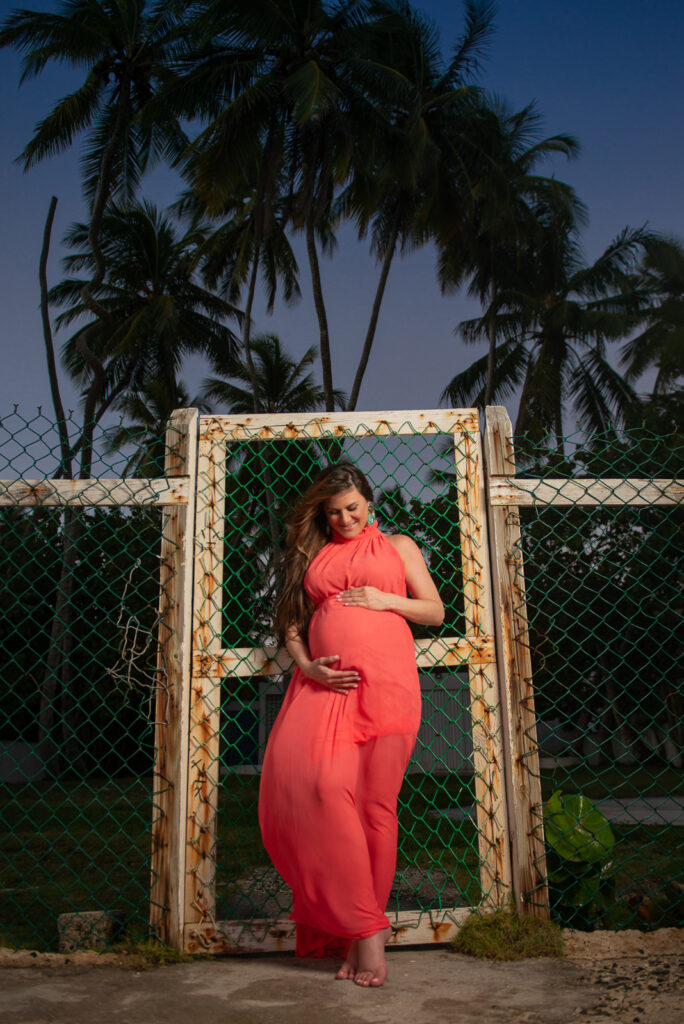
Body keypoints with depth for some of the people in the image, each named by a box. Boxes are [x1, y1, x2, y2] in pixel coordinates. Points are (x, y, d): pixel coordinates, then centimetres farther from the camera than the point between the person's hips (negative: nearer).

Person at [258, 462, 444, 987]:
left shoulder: (399, 547, 20)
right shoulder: (312, 555, 23)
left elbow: (436, 612, 16)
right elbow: (292, 623, 18)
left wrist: (387, 601, -1)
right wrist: (307, 665, -1)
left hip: (385, 682, -1)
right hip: (325, 684, 2)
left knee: (375, 803, -5)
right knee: (314, 786, -17)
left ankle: (361, 928, 10)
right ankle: (363, 925, -6)